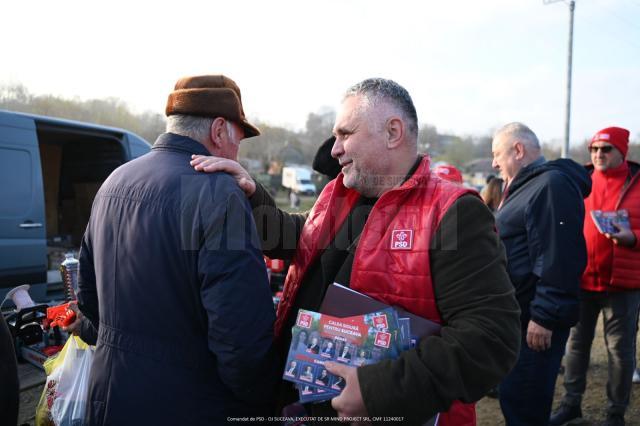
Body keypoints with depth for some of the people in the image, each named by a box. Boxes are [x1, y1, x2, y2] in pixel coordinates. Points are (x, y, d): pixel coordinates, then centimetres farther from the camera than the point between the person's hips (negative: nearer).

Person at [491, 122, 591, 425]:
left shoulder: (552, 185, -16)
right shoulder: (528, 185, 17)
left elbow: (557, 259, -24)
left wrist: (544, 317, -24)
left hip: (535, 320, -10)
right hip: (517, 313, 10)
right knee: (513, 395, 19)